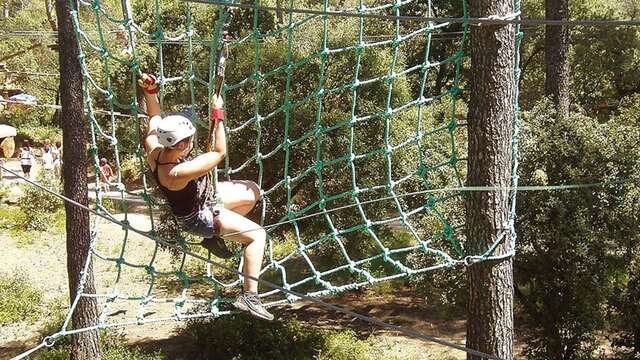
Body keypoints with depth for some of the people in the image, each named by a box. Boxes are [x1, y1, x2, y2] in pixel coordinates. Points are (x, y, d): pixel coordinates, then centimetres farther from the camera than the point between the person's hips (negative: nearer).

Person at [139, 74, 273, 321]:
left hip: (200, 197, 9)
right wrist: (217, 116, -29)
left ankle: (214, 238, 24)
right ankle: (249, 296, -13)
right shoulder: (178, 172, -41)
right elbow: (220, 152, -32)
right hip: (198, 218, -9)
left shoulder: (154, 151, -19)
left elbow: (155, 118, 2)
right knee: (257, 235, -12)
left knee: (252, 192, 16)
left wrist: (150, 92, -8)